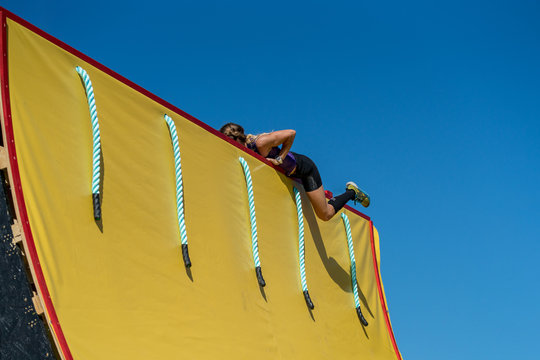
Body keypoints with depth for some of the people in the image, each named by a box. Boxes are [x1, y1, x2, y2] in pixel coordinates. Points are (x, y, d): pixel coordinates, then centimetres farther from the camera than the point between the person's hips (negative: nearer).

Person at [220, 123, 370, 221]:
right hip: (288, 173, 8)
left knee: (325, 215, 4)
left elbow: (291, 133, -31)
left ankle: (351, 192, 24)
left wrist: (280, 158, -29)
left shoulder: (260, 143, -34)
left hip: (303, 167, -8)